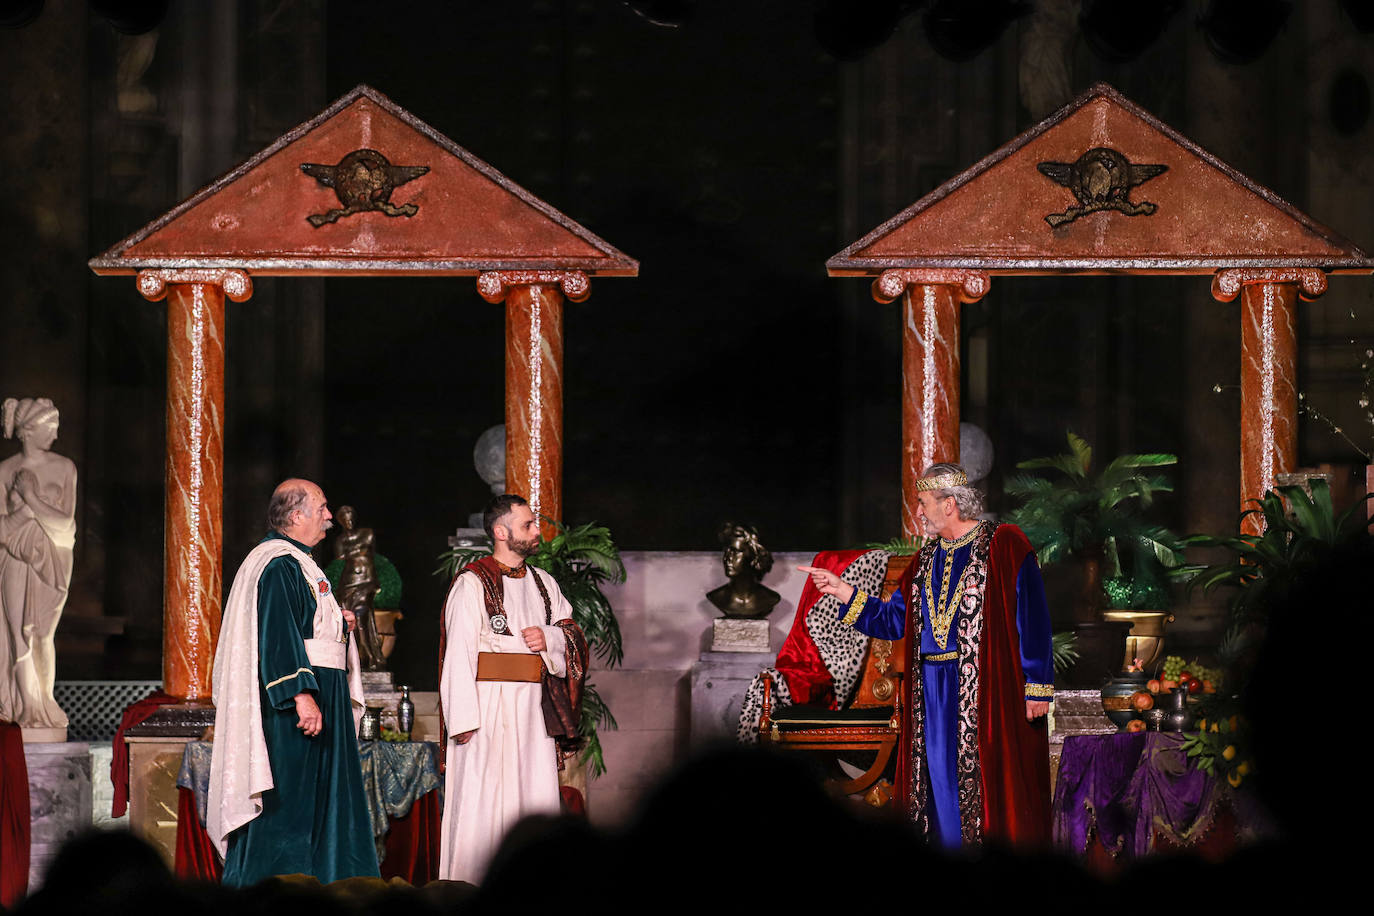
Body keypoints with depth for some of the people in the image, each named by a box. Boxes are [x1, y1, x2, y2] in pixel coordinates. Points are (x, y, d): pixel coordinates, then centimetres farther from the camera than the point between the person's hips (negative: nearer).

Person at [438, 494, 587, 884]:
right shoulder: (472, 583, -4)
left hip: (534, 710, 6)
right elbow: (459, 654, -10)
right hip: (488, 706, -6)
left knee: (537, 795, 2)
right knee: (483, 803, -8)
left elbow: (573, 633, 19)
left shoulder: (543, 583, 17)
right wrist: (464, 719, -19)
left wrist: (549, 638, -5)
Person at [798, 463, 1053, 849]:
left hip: (986, 689, -7)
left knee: (985, 777, -7)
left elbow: (1032, 619, -9)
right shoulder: (927, 560, 17)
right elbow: (893, 620, 19)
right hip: (932, 693, 7)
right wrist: (842, 591, 9)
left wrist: (1037, 686, -15)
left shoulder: (1003, 546, -5)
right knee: (940, 781, 5)